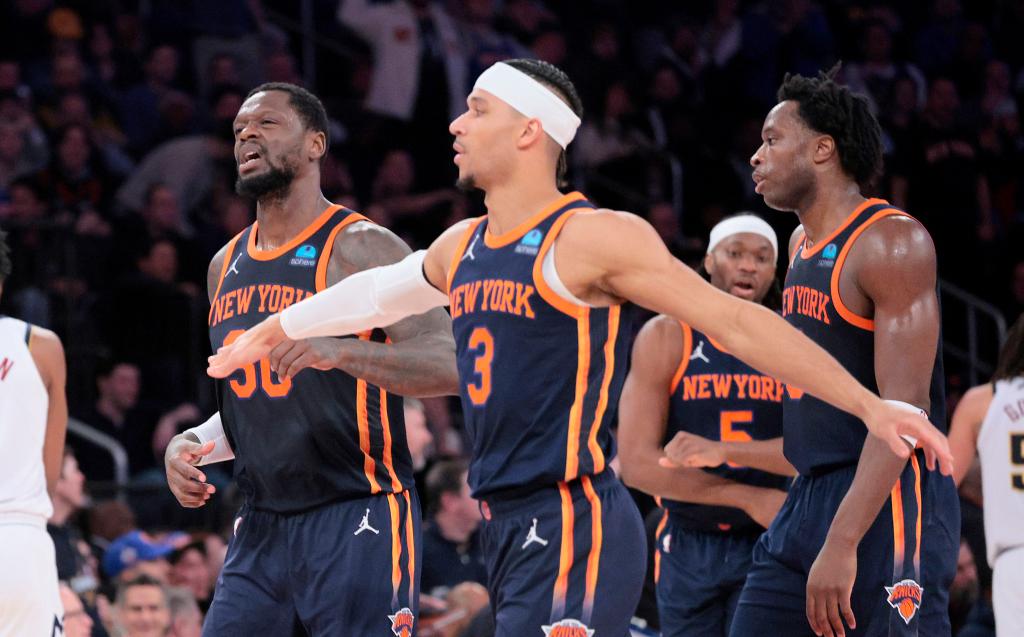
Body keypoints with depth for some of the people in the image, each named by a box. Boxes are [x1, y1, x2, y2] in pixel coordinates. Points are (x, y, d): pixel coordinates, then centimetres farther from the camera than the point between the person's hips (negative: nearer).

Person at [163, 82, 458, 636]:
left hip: (356, 523, -7)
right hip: (261, 528, 7)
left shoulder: (361, 248, -8)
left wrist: (341, 350, -34)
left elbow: (448, 365, -19)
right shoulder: (227, 266, 16)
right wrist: (191, 444, 6)